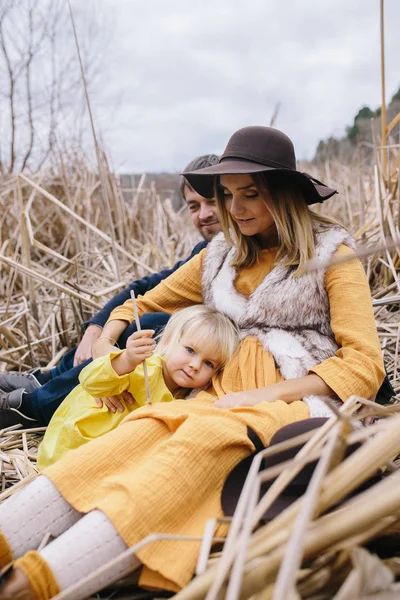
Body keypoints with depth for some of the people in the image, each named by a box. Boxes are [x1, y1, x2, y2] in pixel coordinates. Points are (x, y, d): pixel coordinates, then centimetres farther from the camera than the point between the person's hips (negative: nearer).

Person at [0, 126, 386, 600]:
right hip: (227, 395, 5)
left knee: (209, 434, -37)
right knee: (148, 426, -30)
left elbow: (364, 366, -4)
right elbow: (143, 304, 26)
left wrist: (264, 394, -15)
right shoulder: (221, 255, 18)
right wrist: (105, 348, 4)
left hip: (301, 400, -4)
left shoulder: (331, 254, 4)